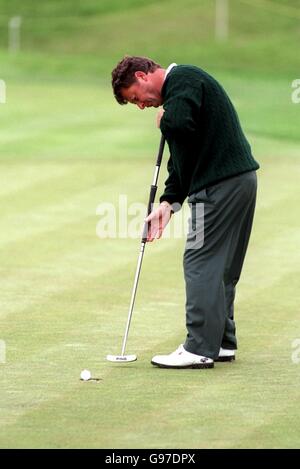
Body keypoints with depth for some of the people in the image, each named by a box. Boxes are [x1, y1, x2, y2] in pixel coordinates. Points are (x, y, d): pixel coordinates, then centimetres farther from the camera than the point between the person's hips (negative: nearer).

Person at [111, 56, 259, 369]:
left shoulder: (183, 79, -10)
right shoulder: (178, 90, 22)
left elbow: (178, 124, -30)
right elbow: (182, 156, 22)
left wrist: (164, 120, -7)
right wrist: (169, 202, 12)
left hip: (220, 183, -11)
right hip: (239, 180, 11)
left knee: (201, 263, -8)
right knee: (221, 266, 15)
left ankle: (200, 349, -8)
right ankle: (222, 343, 20)